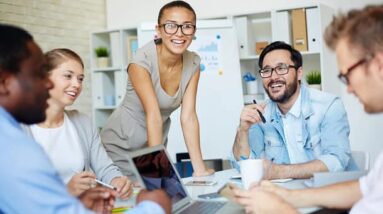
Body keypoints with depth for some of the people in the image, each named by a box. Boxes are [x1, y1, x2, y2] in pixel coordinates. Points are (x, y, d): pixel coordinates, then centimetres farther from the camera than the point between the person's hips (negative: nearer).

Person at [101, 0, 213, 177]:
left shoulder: (193, 63, -9)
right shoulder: (142, 61, -24)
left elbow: (189, 117, -13)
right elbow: (154, 117, -31)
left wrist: (200, 169, -20)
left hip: (155, 144, 5)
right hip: (121, 146, -4)